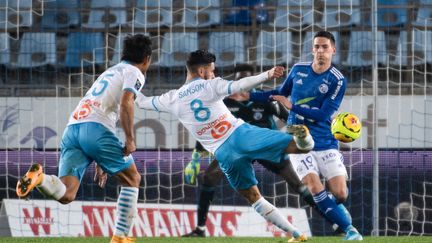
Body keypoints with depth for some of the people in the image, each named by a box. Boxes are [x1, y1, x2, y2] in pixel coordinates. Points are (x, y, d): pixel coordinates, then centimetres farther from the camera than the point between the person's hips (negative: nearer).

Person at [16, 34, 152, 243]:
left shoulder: (109, 73, 36)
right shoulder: (134, 73, 10)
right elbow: (126, 103, -10)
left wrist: (102, 161, 41)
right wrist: (130, 139, -9)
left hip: (72, 129, 6)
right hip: (96, 129, -6)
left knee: (66, 195, -7)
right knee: (132, 178, 14)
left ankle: (38, 178, -36)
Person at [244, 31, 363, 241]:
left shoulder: (337, 81, -9)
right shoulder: (298, 70, 3)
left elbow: (323, 114, -16)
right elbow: (281, 92, 21)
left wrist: (293, 106, -18)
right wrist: (250, 96, 15)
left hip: (326, 144, -2)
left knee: (340, 194, -11)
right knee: (315, 189, -18)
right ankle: (349, 228, -9)